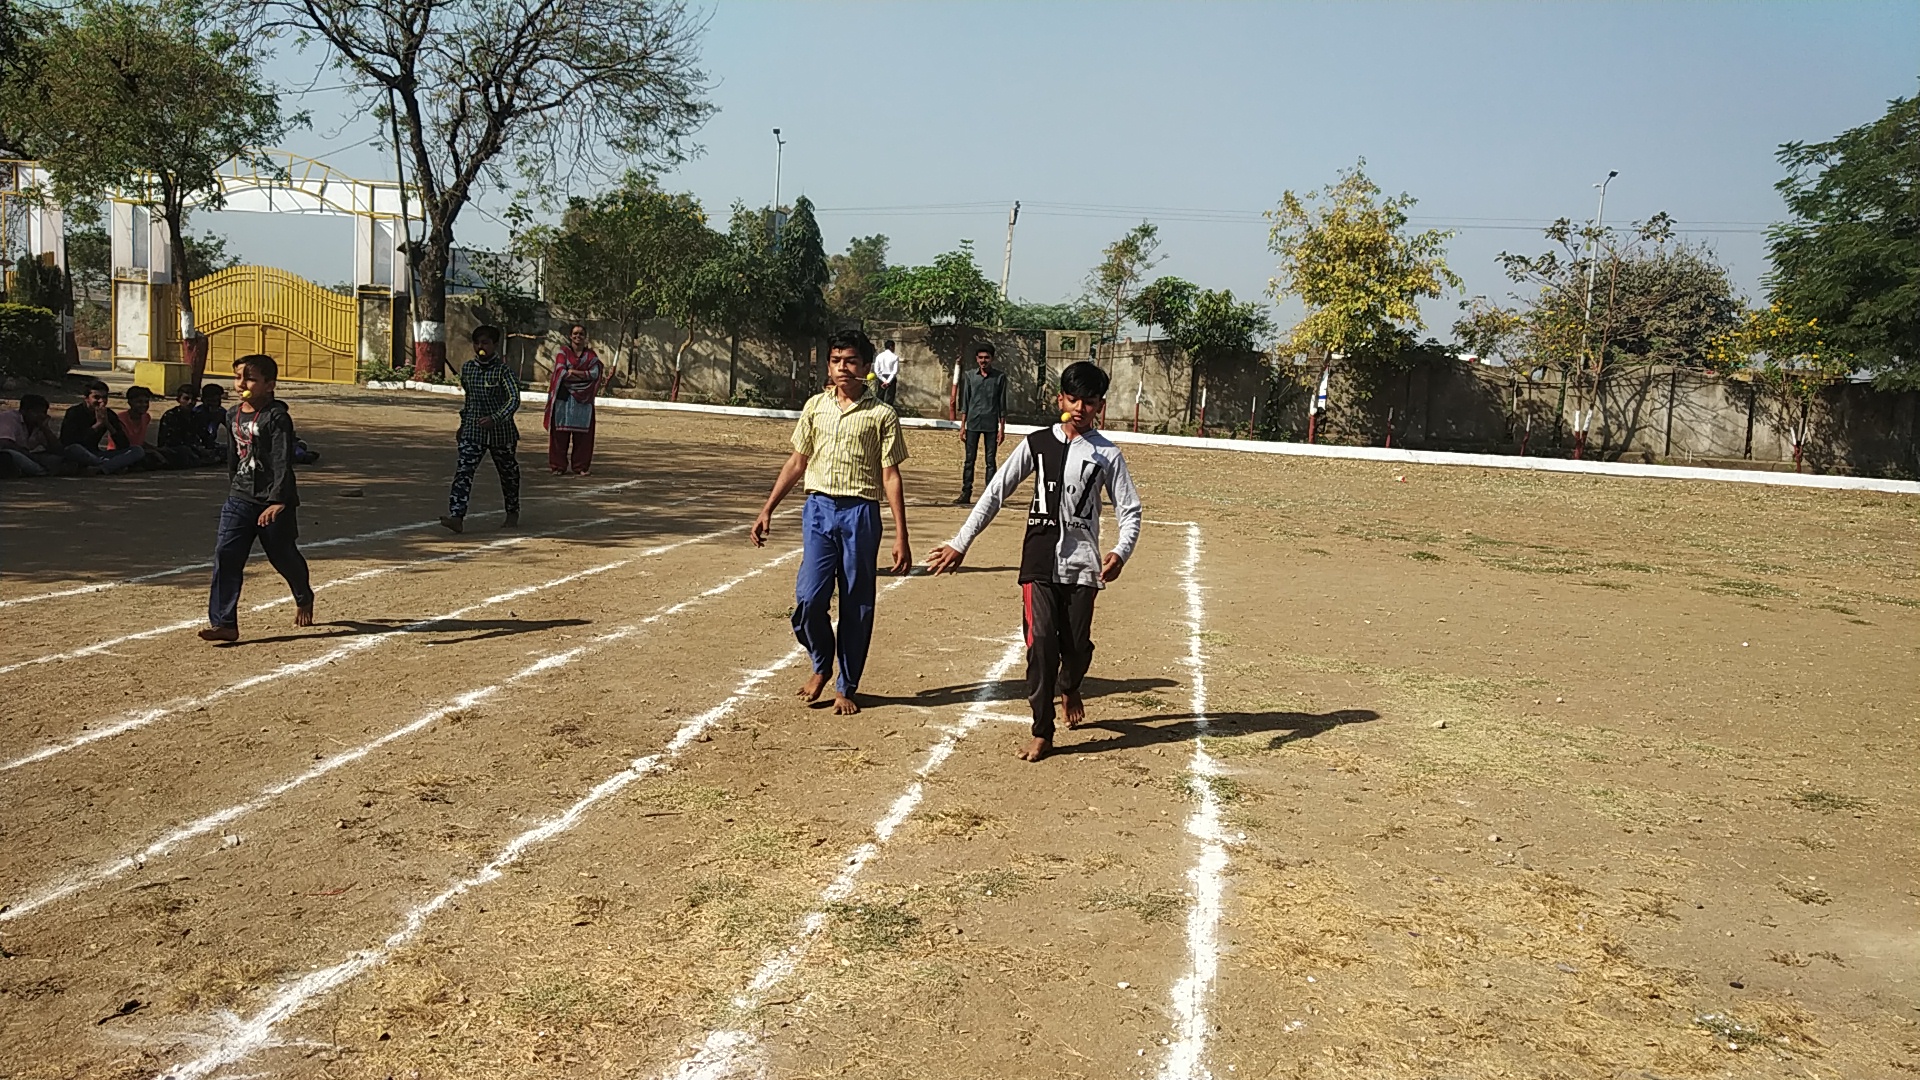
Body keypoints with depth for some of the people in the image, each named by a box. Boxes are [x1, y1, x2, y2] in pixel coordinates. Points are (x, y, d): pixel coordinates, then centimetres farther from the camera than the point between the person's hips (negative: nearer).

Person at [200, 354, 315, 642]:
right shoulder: (233, 416, 10)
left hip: (274, 501, -6)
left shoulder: (277, 417, -13)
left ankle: (304, 599, 40)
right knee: (226, 556, -7)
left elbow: (282, 462, -19)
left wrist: (278, 501, -25)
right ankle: (224, 623, -8)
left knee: (283, 556, 10)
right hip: (240, 499, 6)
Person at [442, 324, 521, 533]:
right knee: (463, 471, -14)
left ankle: (513, 513, 35)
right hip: (473, 430, 3)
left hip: (500, 431, -3)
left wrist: (495, 419, -37)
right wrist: (464, 420, 21)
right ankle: (456, 517, -23)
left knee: (508, 472, 14)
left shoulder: (503, 370, -13)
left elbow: (514, 399, -24)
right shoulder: (467, 368, 5)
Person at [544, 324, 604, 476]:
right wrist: (584, 376, -11)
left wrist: (572, 372, -11)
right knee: (561, 432, -3)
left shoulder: (591, 355, 10)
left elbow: (595, 373, -4)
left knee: (582, 434, 0)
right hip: (564, 398, -1)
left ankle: (581, 466, 7)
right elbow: (561, 372, -9)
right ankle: (559, 466, 1)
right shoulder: (563, 353, 6)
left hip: (584, 400, 1)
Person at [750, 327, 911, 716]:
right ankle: (822, 664, 22)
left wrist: (901, 537, -7)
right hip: (818, 508, 3)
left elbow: (891, 475, -3)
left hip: (860, 513, -2)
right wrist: (768, 509, 11)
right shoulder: (815, 406, 9)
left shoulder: (881, 414, -1)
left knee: (856, 607, 4)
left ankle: (847, 687, 19)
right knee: (808, 599, -6)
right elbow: (797, 462, 16)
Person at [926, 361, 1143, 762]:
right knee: (1041, 644, -8)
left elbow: (1130, 510, 3)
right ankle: (1042, 733, 4)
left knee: (1077, 647, 5)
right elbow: (995, 493, 4)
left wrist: (1120, 552, -17)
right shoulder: (1037, 443, 3)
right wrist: (960, 542, 0)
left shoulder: (1107, 454, 2)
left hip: (1082, 566, 0)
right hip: (1039, 563, 0)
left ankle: (1068, 687, 41)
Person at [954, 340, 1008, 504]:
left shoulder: (1000, 377, 1)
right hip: (973, 423, 1)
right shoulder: (970, 376, 5)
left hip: (991, 424, -1)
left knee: (990, 461, 2)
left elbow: (1002, 404, 2)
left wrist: (1002, 428, -1)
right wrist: (962, 425, 4)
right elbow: (965, 402, 8)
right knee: (969, 460, 3)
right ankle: (966, 494, 8)